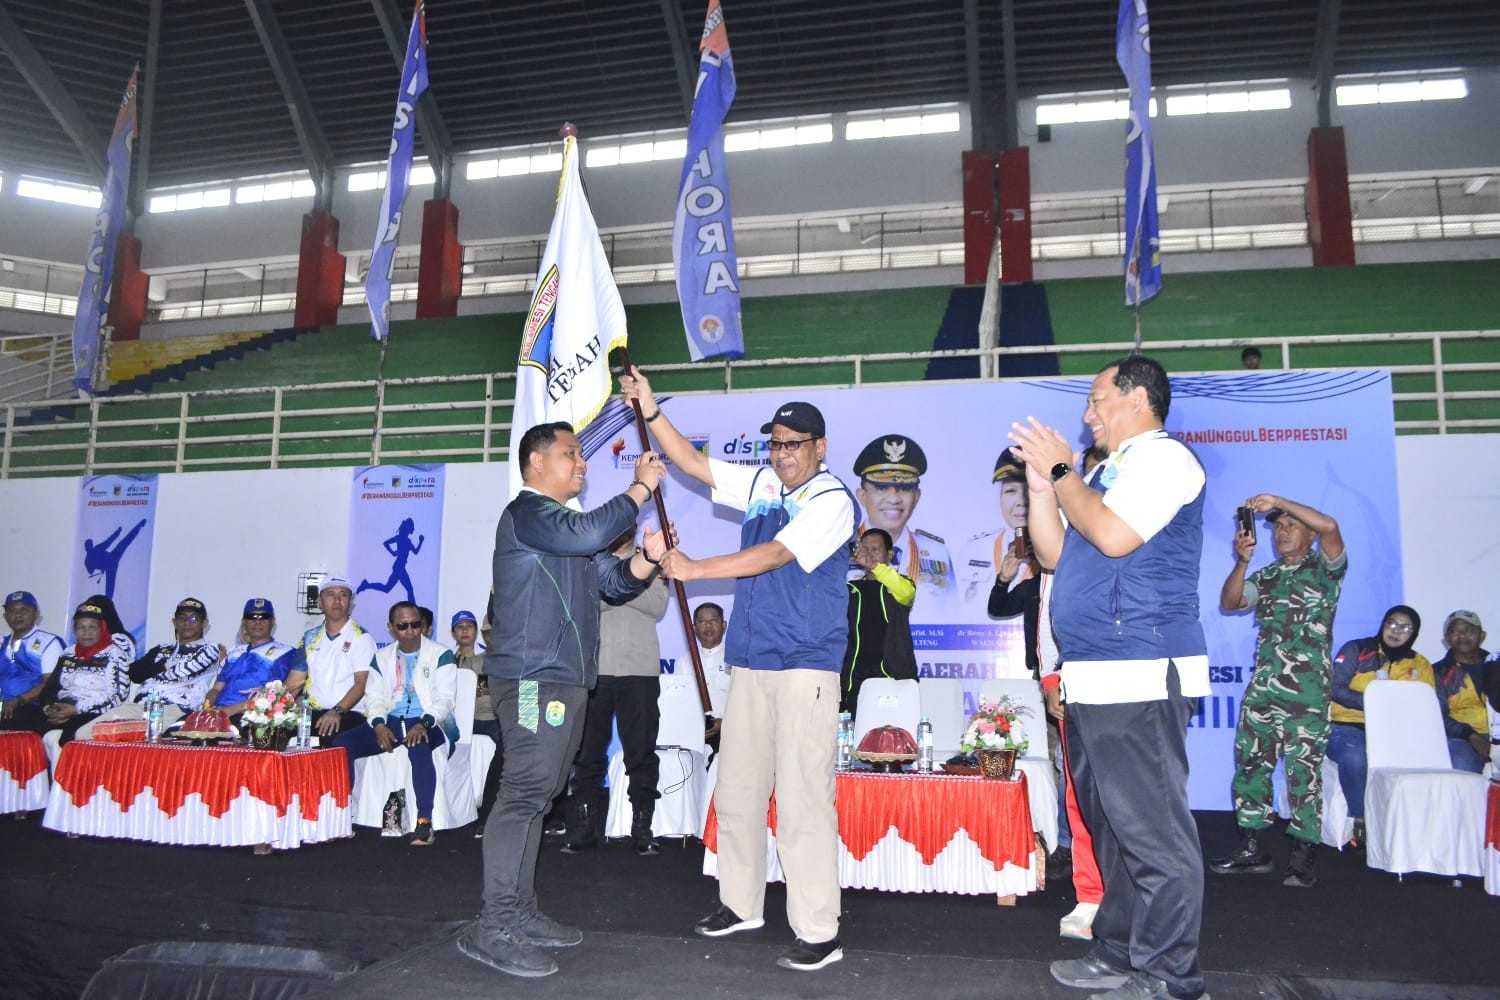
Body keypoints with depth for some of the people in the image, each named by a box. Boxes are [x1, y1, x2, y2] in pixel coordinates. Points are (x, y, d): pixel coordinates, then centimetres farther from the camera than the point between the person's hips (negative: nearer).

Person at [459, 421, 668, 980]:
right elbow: (585, 533, -25)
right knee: (524, 792, -12)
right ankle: (492, 928, -9)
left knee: (536, 795, 11)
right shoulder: (526, 512, -6)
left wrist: (647, 557, 0)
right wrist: (641, 487, -15)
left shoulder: (565, 526, 24)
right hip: (532, 679, -10)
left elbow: (613, 582, 19)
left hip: (564, 680, 10)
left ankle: (520, 913, 18)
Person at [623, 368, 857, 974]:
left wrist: (694, 569, -20)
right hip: (750, 662, 7)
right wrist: (649, 411, 5)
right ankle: (741, 904, 28)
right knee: (736, 787, 13)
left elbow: (775, 554, -18)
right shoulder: (761, 484, 12)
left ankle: (818, 932, 2)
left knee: (801, 796, -8)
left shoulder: (833, 502, -8)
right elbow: (693, 463, 15)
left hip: (806, 667, -7)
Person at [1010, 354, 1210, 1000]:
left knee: (1151, 831, -5)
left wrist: (1061, 470, -10)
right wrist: (1040, 483, 9)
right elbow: (1053, 555, 20)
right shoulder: (1104, 472, 21)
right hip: (1094, 678, 10)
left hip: (1138, 677, -10)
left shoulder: (1162, 457, -6)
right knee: (1111, 826, 16)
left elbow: (1114, 535, -21)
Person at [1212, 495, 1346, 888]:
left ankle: (1304, 857, 2)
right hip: (1262, 688, 6)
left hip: (1307, 691, -6)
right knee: (1250, 763, 6)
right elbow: (1229, 603, 6)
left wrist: (1278, 501, -13)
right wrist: (1242, 562, -7)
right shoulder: (1264, 577, 20)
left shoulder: (1324, 569, 4)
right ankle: (1252, 848, 13)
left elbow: (1329, 527, -16)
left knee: (1304, 771, -4)